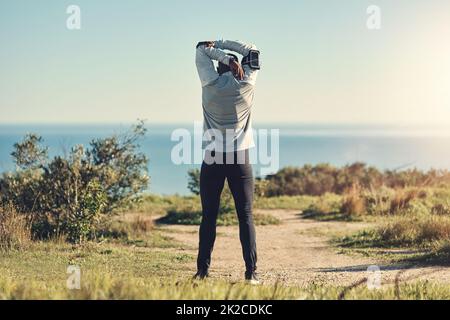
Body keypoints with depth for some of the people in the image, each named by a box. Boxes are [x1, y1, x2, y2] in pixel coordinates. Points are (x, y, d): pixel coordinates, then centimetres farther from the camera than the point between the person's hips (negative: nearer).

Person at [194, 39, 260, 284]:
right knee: (245, 216, 0)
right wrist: (221, 44, 13)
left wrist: (223, 56, 3)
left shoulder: (211, 83, 1)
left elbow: (201, 51, 14)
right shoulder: (247, 84, 2)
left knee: (209, 216, 3)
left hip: (212, 159, 0)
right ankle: (251, 272, -5)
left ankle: (202, 270, 2)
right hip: (239, 159, 0)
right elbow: (251, 50, 17)